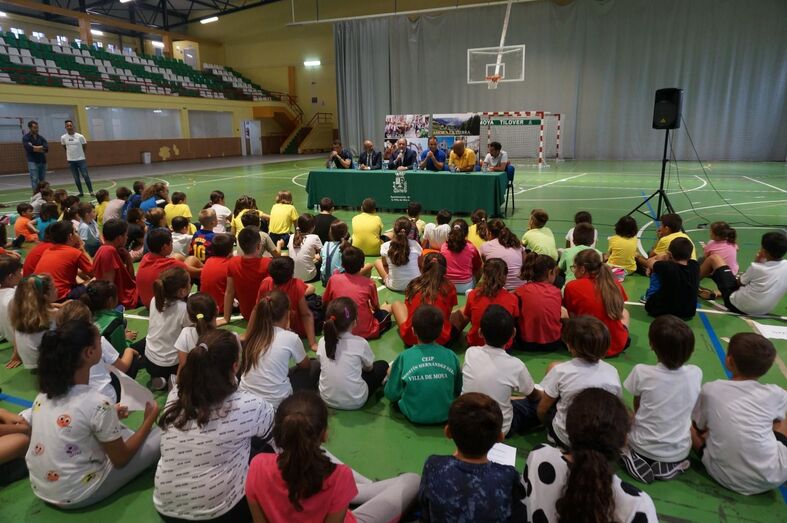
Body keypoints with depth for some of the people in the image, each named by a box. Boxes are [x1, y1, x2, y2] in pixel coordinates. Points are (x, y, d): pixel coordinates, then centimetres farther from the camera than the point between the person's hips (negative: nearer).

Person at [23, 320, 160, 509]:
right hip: (76, 496, -7)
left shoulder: (45, 392, -6)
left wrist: (110, 417, 12)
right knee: (159, 437, -2)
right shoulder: (97, 403, -27)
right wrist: (149, 420, -2)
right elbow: (121, 459, -13)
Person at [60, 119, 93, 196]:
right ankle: (81, 192, 15)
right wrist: (68, 153, 19)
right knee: (76, 178, 7)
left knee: (86, 176, -4)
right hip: (71, 161, 2)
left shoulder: (80, 136, -7)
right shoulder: (63, 138, -1)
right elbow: (64, 147, 18)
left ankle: (91, 192, 3)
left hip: (81, 159, -2)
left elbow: (85, 147, 6)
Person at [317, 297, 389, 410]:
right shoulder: (360, 343, -16)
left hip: (327, 399, 4)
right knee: (382, 365, 14)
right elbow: (369, 368, 2)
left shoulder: (322, 342, -7)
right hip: (355, 401, -4)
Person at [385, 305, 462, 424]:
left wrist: (391, 377, 14)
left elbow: (391, 395, -7)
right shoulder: (451, 356, -12)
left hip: (414, 416, -2)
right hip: (446, 415, 2)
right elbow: (459, 390, 2)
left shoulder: (404, 357, -16)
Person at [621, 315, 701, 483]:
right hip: (680, 452, 2)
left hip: (643, 447, -2)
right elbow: (685, 406, 5)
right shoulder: (696, 374, -15)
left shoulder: (642, 372, -23)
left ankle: (635, 462, 2)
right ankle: (672, 466, 7)